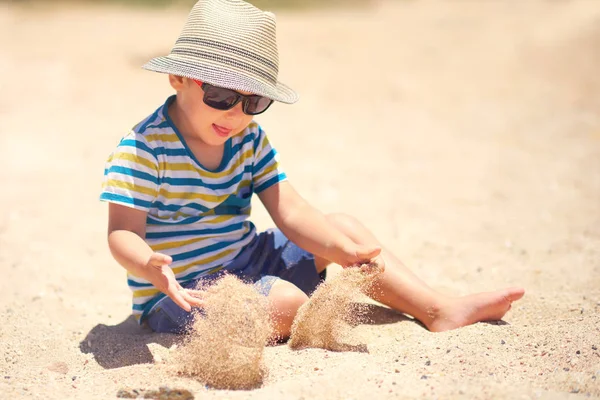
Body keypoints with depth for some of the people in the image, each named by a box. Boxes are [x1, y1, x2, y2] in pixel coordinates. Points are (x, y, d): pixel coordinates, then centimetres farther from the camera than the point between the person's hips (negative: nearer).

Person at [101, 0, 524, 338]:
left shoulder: (248, 139, 3)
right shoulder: (145, 147, -18)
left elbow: (291, 212, -3)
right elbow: (123, 232, -24)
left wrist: (346, 251, -20)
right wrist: (152, 268, -47)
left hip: (245, 261, 8)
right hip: (183, 293, -8)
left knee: (340, 225, 7)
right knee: (285, 300, -33)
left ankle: (438, 309, 4)